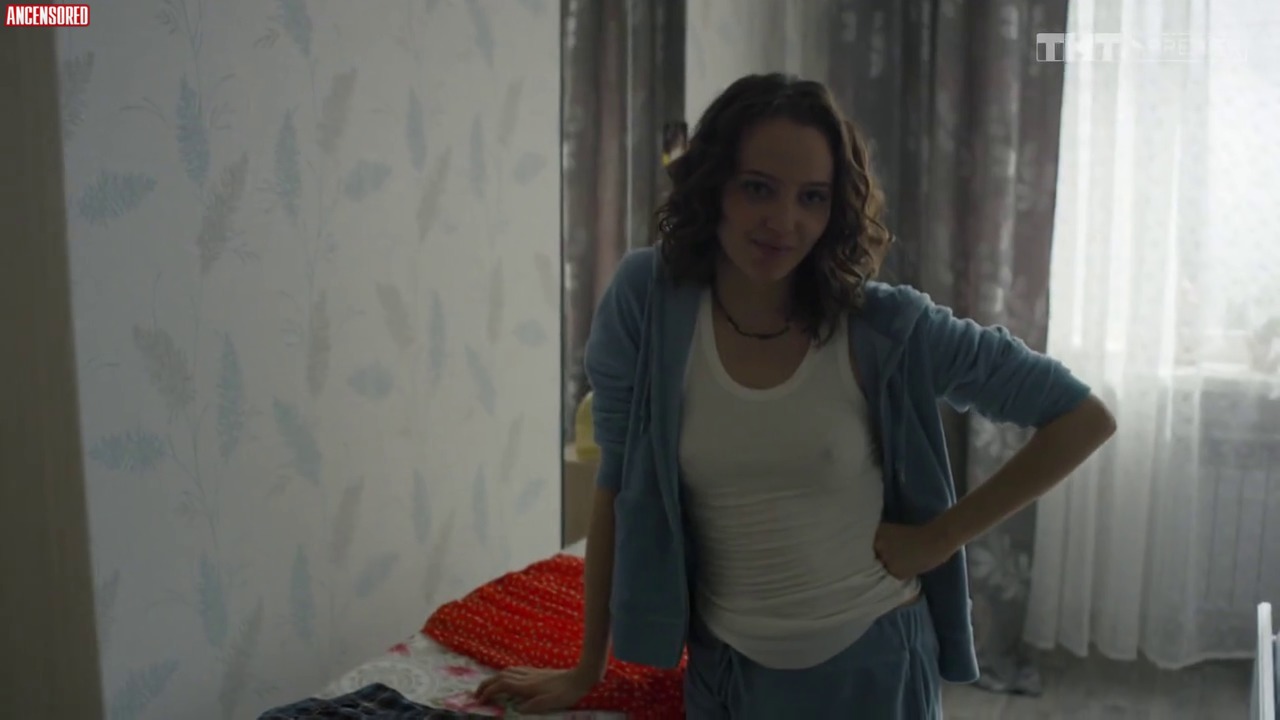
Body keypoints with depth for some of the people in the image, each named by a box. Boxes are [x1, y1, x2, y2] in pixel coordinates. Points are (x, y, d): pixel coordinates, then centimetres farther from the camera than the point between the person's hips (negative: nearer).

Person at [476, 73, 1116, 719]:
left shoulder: (887, 326, -14)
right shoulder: (647, 299, -12)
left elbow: (1083, 418, -7)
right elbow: (619, 489, -4)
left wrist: (940, 536, -10)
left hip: (869, 662, 0)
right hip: (724, 664, 1)